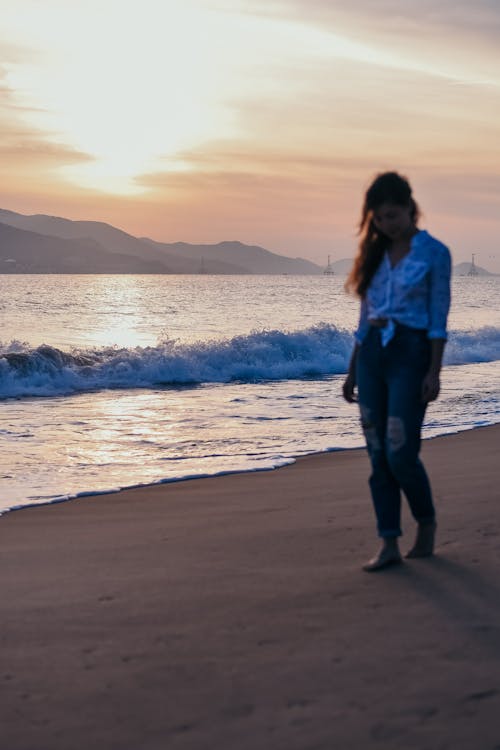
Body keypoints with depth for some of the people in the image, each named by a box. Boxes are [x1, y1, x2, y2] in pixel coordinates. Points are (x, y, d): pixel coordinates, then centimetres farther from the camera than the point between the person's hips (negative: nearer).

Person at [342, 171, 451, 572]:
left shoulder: (434, 252, -3)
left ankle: (427, 524, 16)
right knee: (378, 455, 3)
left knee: (400, 452, -9)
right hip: (371, 354, 6)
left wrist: (434, 372, -13)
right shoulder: (376, 253, 13)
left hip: (410, 353, -6)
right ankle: (389, 544, 8)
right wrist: (352, 371, 14)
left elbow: (438, 318, -6)